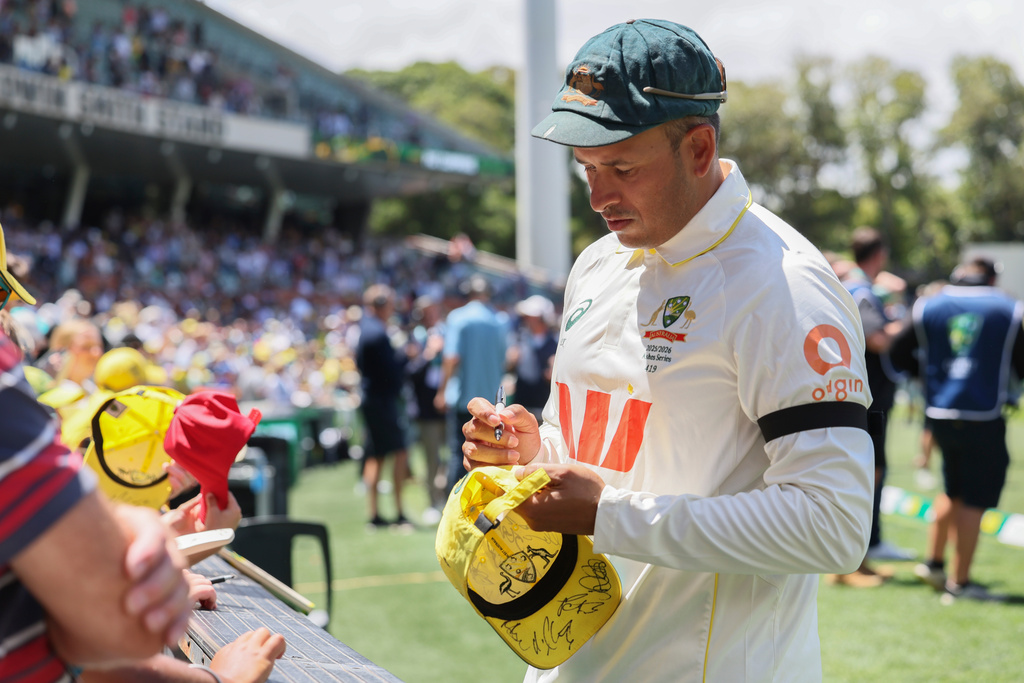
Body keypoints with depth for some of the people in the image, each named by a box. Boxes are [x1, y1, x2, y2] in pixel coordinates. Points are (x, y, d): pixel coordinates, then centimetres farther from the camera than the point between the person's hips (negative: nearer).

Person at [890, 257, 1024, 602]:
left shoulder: (929, 307, 5)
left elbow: (899, 353, 9)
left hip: (939, 414, 4)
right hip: (983, 417, -4)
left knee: (954, 490, 22)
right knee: (974, 499, 1)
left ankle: (934, 561, 25)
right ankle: (959, 580, 3)